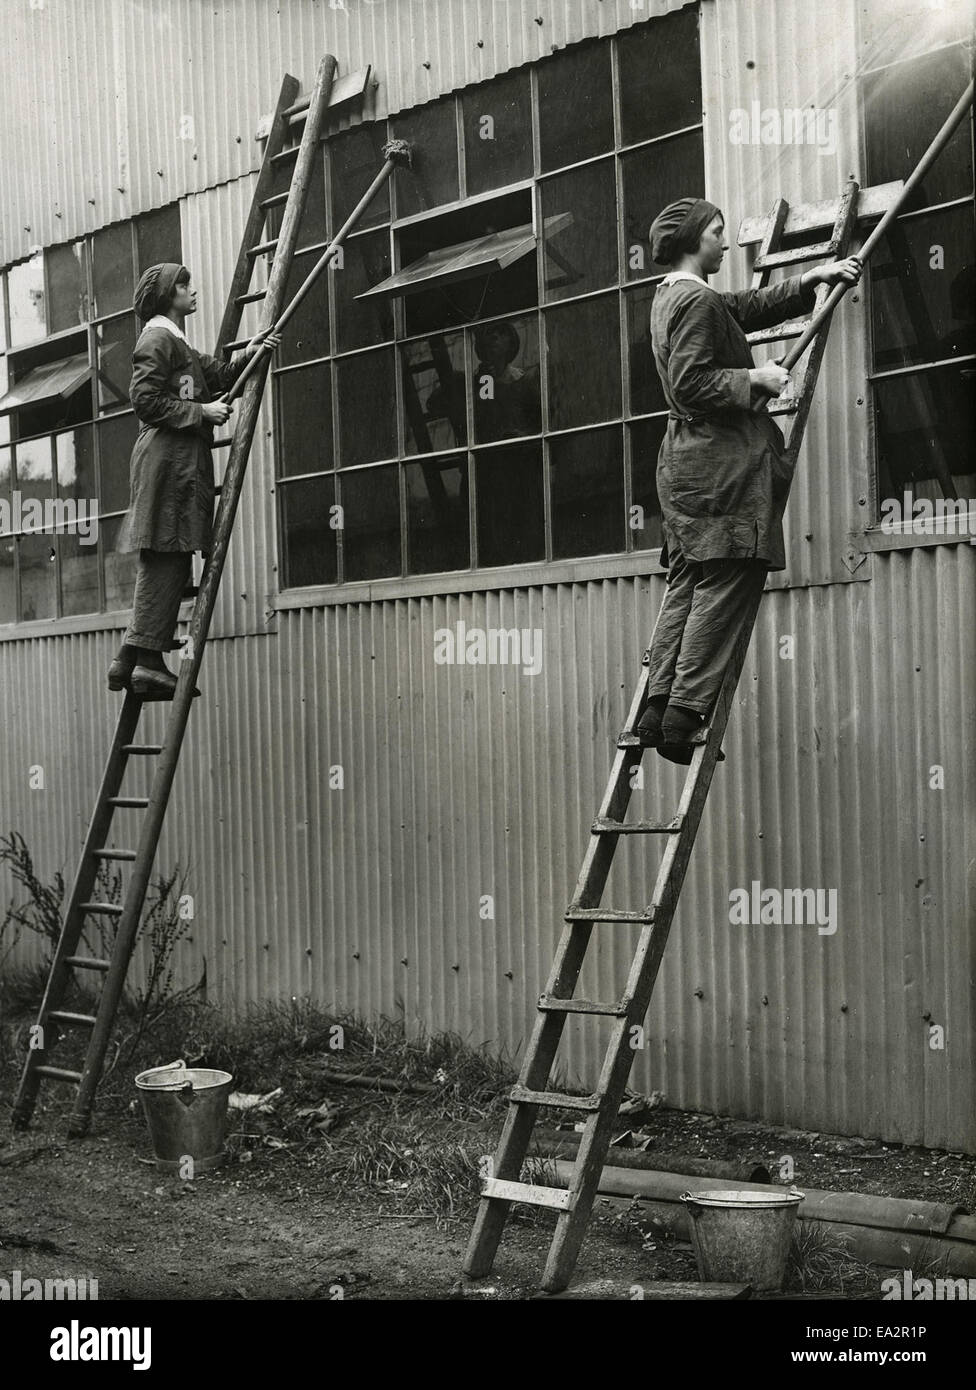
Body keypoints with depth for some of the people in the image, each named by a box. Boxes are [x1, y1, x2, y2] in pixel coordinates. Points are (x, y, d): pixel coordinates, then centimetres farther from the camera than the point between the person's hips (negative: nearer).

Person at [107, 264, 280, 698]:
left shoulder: (177, 344, 26)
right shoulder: (157, 340, -6)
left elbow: (217, 375, 20)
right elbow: (145, 400, -15)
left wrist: (247, 356, 4)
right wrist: (201, 411, -13)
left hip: (181, 460, 10)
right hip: (168, 456, -10)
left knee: (164, 563, 8)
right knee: (166, 557, -12)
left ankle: (130, 660, 8)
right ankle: (149, 662, -14)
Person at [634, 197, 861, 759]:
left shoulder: (673, 296, 19)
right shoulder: (696, 300, -12)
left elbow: (750, 306, 27)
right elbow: (693, 383, -20)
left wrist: (815, 279, 24)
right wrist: (754, 379, -12)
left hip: (686, 462, 10)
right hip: (721, 465, -10)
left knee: (686, 585, 7)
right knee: (722, 589, -10)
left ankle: (659, 707, 2)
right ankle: (683, 716, -14)